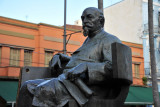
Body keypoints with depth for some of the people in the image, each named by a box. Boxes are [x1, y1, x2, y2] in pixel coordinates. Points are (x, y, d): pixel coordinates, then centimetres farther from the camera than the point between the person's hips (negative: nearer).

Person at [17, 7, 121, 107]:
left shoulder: (110, 40, 0)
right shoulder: (90, 40, 28)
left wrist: (85, 67, -29)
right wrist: (58, 57, 20)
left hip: (85, 89, -9)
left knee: (44, 90, -31)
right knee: (27, 88, -7)